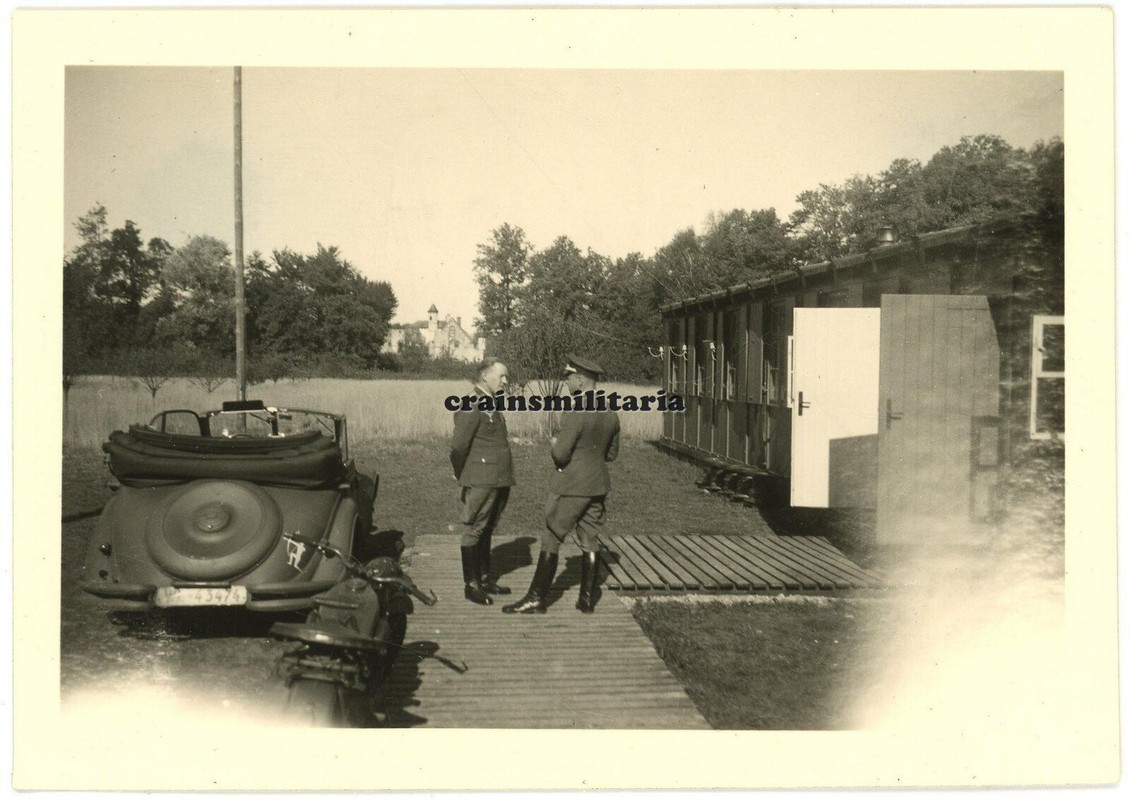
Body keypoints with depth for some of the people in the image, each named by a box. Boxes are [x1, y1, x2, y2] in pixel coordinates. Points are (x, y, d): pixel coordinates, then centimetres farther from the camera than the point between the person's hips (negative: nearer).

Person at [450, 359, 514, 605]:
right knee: (473, 531, -1)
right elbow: (458, 447, -14)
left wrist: (505, 478, 16)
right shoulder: (471, 407, -13)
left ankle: (485, 578, 25)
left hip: (499, 481, 9)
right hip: (481, 482, -9)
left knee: (487, 531, 16)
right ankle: (471, 585, 5)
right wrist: (463, 480, -6)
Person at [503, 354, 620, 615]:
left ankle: (536, 598, 6)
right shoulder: (611, 414, 5)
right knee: (590, 541, 12)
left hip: (570, 486, -7)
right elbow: (611, 454, 14)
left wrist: (554, 445, 0)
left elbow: (561, 455, -20)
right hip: (597, 485, 7)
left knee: (551, 540, 1)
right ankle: (587, 599, 15)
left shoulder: (575, 413, -20)